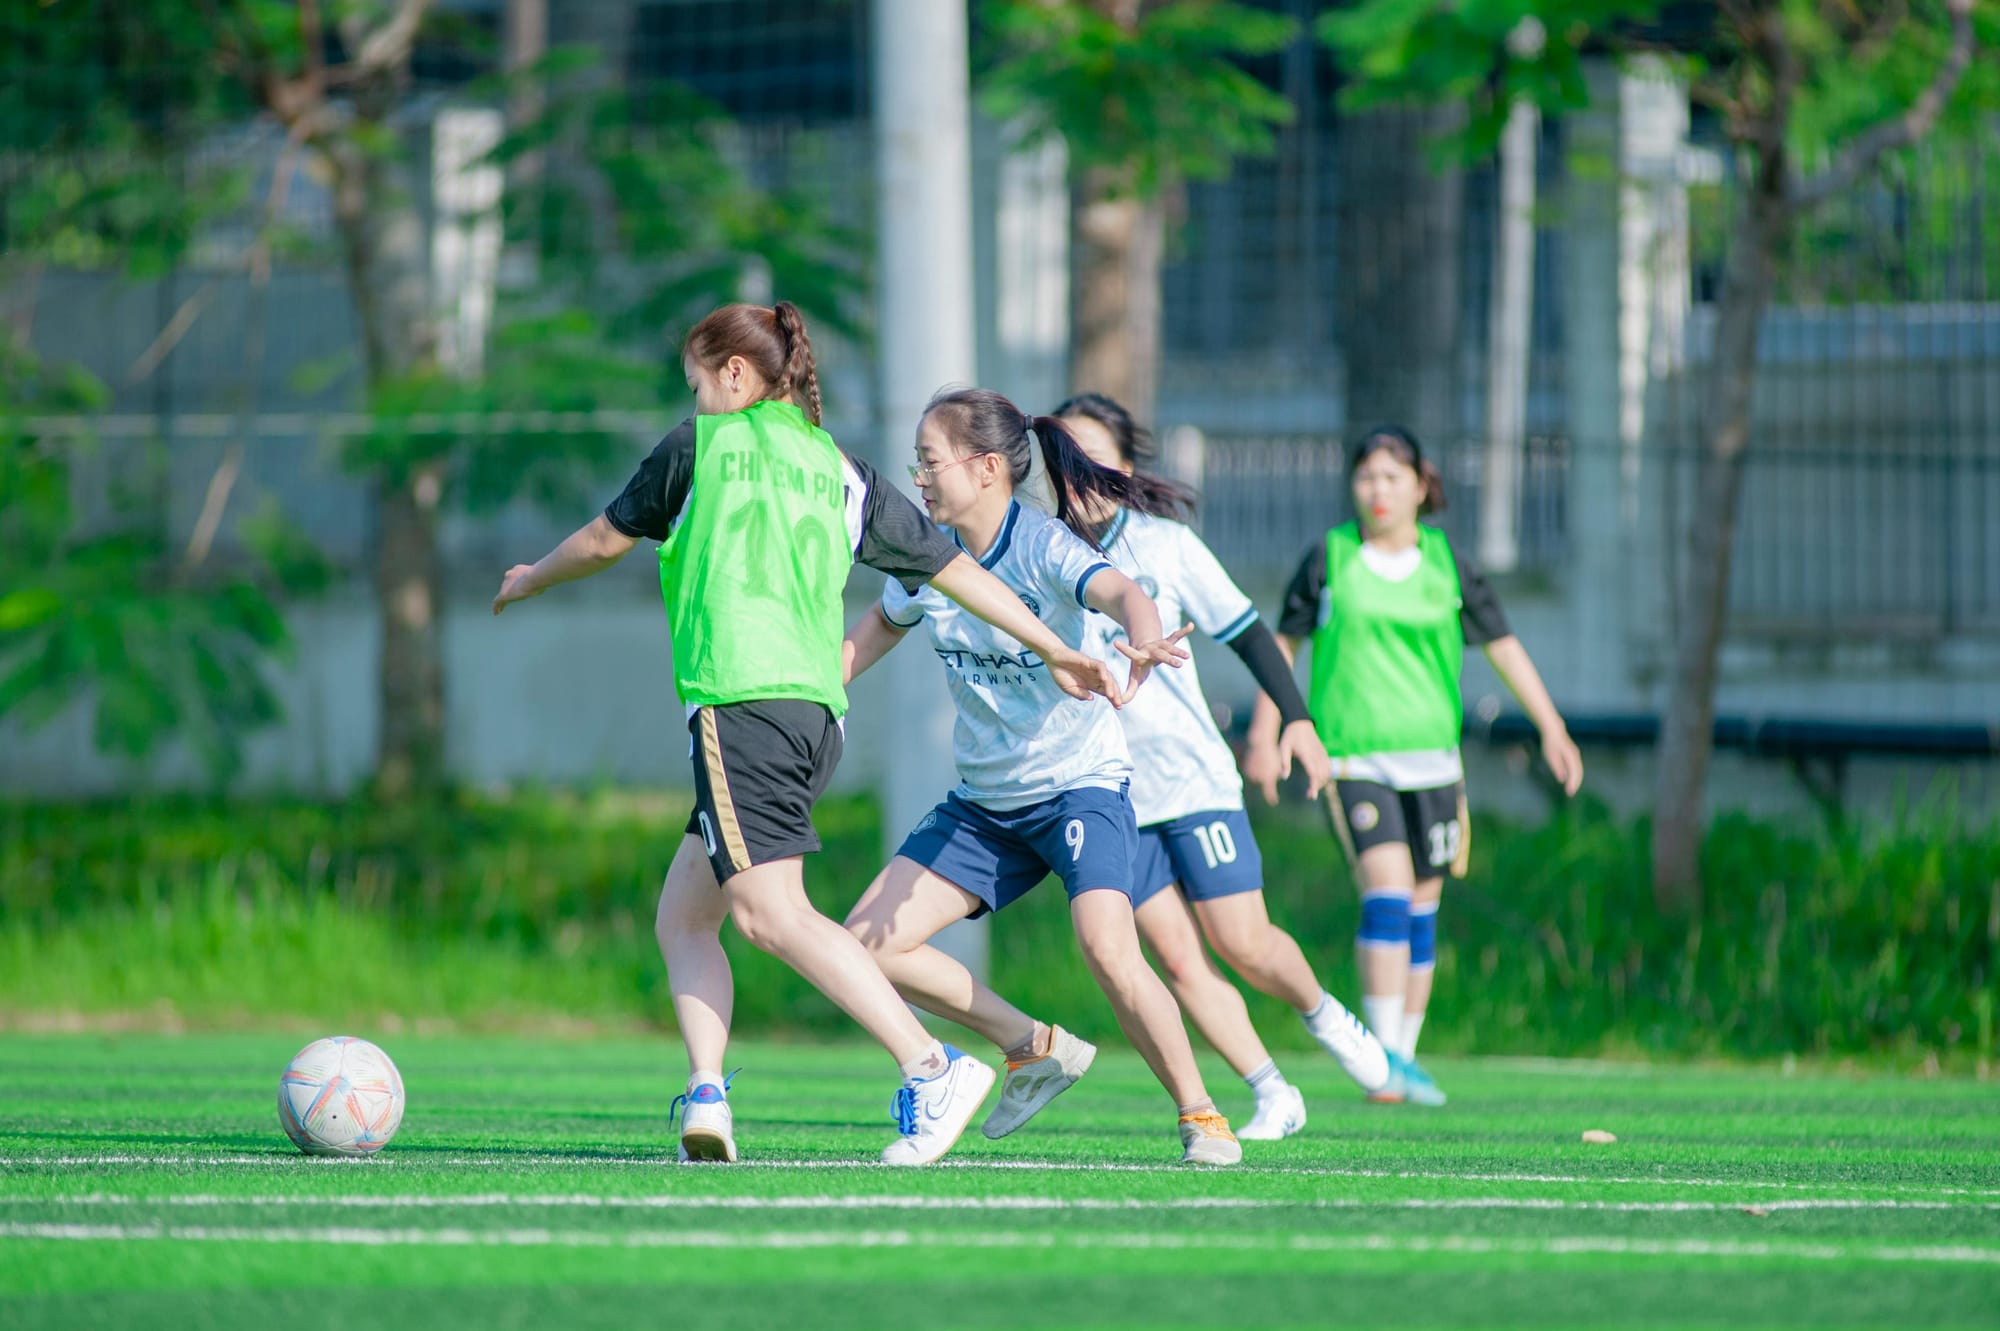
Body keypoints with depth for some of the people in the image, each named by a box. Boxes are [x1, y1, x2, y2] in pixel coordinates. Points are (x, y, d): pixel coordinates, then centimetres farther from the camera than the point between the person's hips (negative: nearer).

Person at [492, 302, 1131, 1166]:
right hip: (818, 712, 8)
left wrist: (530, 581, 41)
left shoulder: (704, 444, 9)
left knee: (771, 913, -16)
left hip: (742, 699, -8)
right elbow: (952, 566, 23)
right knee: (682, 918, 14)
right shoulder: (843, 473, 22)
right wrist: (1056, 651, 30)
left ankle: (931, 1069, -25)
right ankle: (706, 1096, -3)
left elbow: (604, 541, 21)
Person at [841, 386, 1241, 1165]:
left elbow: (1120, 593, -41)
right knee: (868, 942, -4)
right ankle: (1035, 1048, 13)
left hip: (1080, 783, -7)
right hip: (982, 801, 7)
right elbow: (883, 624, 22)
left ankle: (1199, 1114, -9)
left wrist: (1143, 635, -64)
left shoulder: (1045, 548, -20)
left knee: (1108, 952, -29)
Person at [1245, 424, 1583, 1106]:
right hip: (1352, 754, -3)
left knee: (1421, 906, 7)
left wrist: (1551, 728, 4)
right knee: (1386, 887, -20)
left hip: (1431, 754, 3)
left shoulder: (1445, 561, 5)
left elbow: (1502, 645, 10)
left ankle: (1406, 1058, 19)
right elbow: (1284, 640, 10)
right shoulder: (1329, 557, 1)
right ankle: (1384, 1055, -20)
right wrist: (1264, 734, 8)